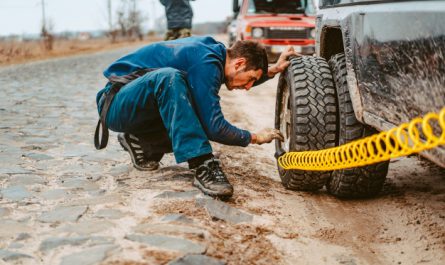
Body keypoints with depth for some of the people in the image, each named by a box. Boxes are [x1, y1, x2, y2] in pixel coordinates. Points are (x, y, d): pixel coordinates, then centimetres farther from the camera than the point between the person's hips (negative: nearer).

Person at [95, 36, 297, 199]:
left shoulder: (213, 49, 3)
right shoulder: (205, 63, -24)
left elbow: (240, 79, 24)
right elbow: (214, 127, -25)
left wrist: (275, 69, 10)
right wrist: (255, 138, -11)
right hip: (116, 105, -9)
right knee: (169, 77, -36)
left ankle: (140, 143, 11)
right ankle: (202, 165, -35)